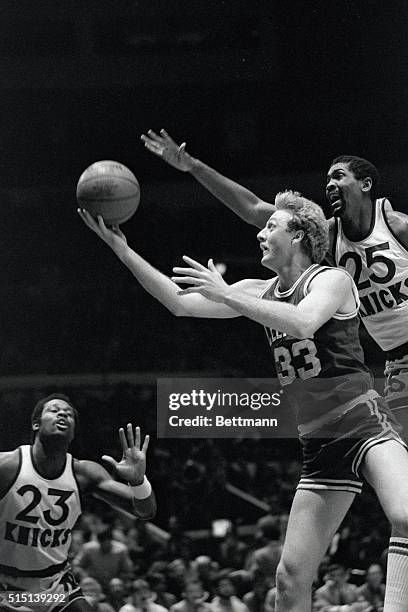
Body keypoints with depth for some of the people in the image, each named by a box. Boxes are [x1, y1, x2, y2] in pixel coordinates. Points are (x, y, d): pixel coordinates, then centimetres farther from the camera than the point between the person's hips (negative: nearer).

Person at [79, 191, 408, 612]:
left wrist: (226, 295, -23)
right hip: (319, 443, 7)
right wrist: (122, 250, 4)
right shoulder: (262, 292, 13)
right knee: (291, 576, 3)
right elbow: (180, 303, 11)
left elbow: (302, 323, -27)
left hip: (364, 423, -7)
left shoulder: (332, 280, -6)